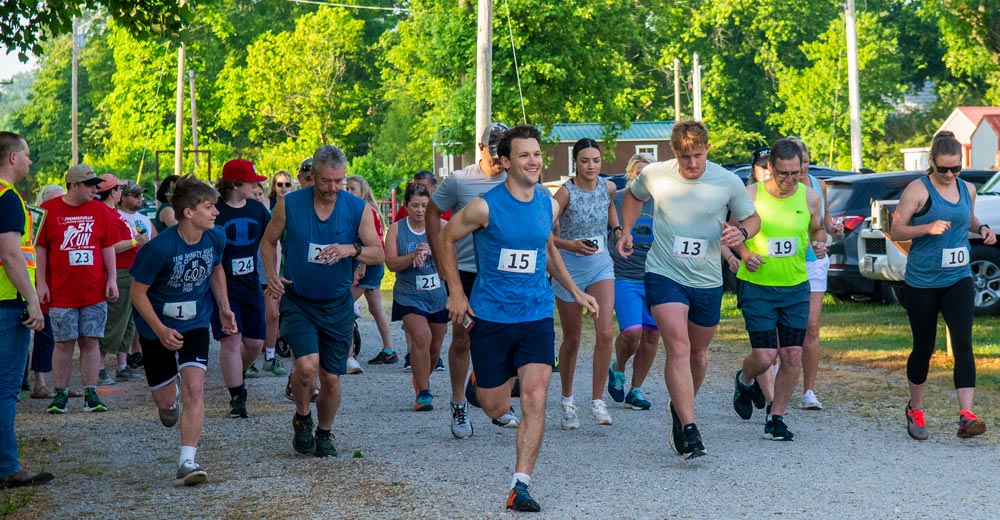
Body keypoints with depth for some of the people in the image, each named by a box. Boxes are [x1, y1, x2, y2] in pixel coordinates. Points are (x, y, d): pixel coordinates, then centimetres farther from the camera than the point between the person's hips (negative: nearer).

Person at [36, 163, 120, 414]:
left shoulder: (100, 211, 6)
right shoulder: (49, 210, -1)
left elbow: (108, 248, 11)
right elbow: (40, 249, 2)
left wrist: (112, 280, 3)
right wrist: (41, 283, -3)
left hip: (94, 291, 2)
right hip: (61, 292, -2)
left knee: (91, 341, 3)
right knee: (64, 343, 2)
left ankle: (91, 394, 7)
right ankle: (61, 394, 11)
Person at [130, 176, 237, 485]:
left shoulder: (215, 238, -9)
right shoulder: (159, 248, -25)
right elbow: (137, 293, -17)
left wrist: (224, 308, 7)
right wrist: (160, 331, -24)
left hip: (195, 324, 3)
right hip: (157, 327, -3)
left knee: (194, 387, -16)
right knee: (165, 401, 6)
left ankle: (187, 461, -11)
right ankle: (171, 402, 47)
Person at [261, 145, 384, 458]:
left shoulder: (358, 209, -4)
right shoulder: (289, 205, -5)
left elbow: (379, 254, -6)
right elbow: (268, 242, 9)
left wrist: (351, 249, -26)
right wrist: (272, 276, -7)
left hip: (338, 305, 2)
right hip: (298, 301, -1)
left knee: (331, 377, 5)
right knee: (307, 365, -22)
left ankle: (324, 433, 31)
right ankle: (302, 418, 8)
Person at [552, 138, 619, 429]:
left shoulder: (608, 187, -1)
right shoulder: (566, 192, -15)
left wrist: (617, 229, 11)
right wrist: (571, 245, -28)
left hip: (601, 265, 3)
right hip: (569, 268, -3)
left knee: (605, 333, -14)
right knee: (572, 341, 8)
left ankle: (597, 403, -6)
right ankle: (567, 402, 26)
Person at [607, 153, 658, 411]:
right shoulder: (616, 200, -2)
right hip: (625, 279, -4)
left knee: (651, 335, 4)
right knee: (632, 331, -18)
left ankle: (635, 391, 18)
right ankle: (617, 369, 12)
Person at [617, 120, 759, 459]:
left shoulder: (728, 182, -7)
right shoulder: (654, 175, -6)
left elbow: (752, 218, 7)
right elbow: (633, 195, 18)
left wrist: (741, 232, -15)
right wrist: (626, 231, 9)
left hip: (707, 281, 2)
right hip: (664, 275, -2)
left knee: (698, 352, 16)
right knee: (678, 348, -18)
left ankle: (680, 408, 43)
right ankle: (689, 431, -21)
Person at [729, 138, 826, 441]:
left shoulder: (810, 197, 0)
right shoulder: (751, 195, -9)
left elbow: (818, 229, 18)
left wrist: (819, 243, -5)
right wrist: (744, 253, -13)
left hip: (796, 287, 3)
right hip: (757, 286, -3)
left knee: (793, 357, 0)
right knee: (764, 357, -8)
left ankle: (776, 418, 15)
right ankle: (744, 382, 28)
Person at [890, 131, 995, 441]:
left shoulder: (967, 189, 7)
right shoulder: (918, 189, -8)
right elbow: (896, 231, -9)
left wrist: (982, 229, 5)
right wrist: (927, 228, -24)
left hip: (958, 280, 3)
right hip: (922, 283, -3)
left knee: (963, 343, -13)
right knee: (923, 347, 8)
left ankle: (966, 416, -19)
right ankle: (915, 410, 29)